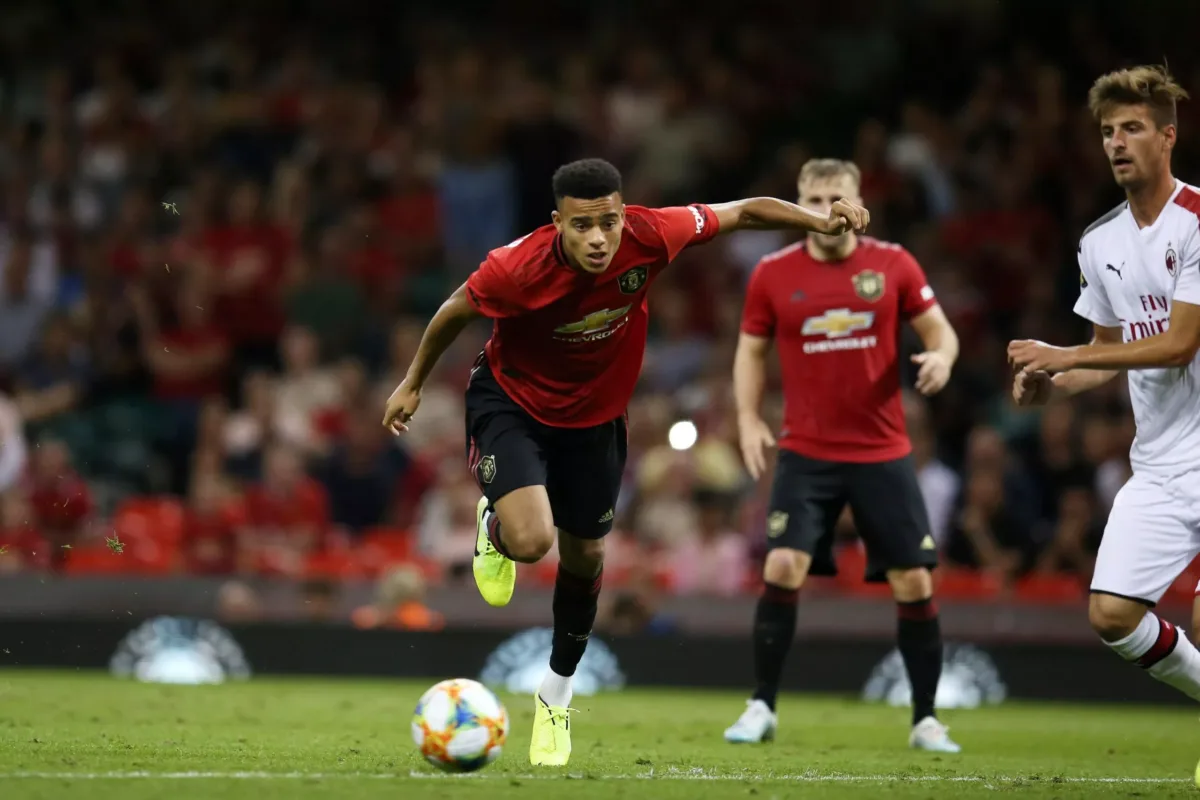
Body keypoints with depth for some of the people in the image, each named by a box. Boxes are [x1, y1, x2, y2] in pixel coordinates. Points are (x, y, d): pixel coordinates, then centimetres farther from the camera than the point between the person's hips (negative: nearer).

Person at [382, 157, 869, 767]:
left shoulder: (649, 236, -27)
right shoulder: (519, 266, -32)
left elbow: (744, 212, -12)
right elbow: (456, 311, -11)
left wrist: (819, 220, -25)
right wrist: (413, 384, 2)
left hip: (594, 418, 3)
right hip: (511, 403, -3)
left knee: (584, 558, 14)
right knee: (531, 541, -25)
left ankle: (556, 699, 37)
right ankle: (494, 530, 17)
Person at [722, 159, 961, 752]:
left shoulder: (893, 264, -2)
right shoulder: (772, 275, -1)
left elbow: (939, 329, 4)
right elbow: (751, 350, 10)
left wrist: (941, 356, -19)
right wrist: (748, 419, -2)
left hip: (884, 453, 0)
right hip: (806, 454, 0)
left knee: (914, 583, -1)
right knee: (782, 569, -15)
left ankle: (926, 720, 12)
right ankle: (761, 708, -1)